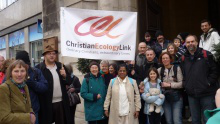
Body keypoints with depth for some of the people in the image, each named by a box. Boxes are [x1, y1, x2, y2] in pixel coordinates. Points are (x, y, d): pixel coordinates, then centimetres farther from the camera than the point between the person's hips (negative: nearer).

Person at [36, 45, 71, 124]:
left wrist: (65, 76, -9)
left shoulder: (61, 66, 10)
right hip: (46, 104, -4)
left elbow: (69, 82, 10)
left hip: (61, 102, 5)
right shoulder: (39, 68, -5)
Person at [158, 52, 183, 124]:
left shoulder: (177, 68, -3)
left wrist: (169, 84, -10)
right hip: (165, 97, 3)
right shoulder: (160, 70, 6)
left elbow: (181, 83, -7)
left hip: (176, 97, -3)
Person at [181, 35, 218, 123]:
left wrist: (208, 83, -10)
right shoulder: (184, 58, 11)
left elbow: (214, 71, -3)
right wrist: (185, 85, 5)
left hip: (207, 94, -4)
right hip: (191, 94, 4)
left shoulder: (206, 55, -2)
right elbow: (182, 74, 18)